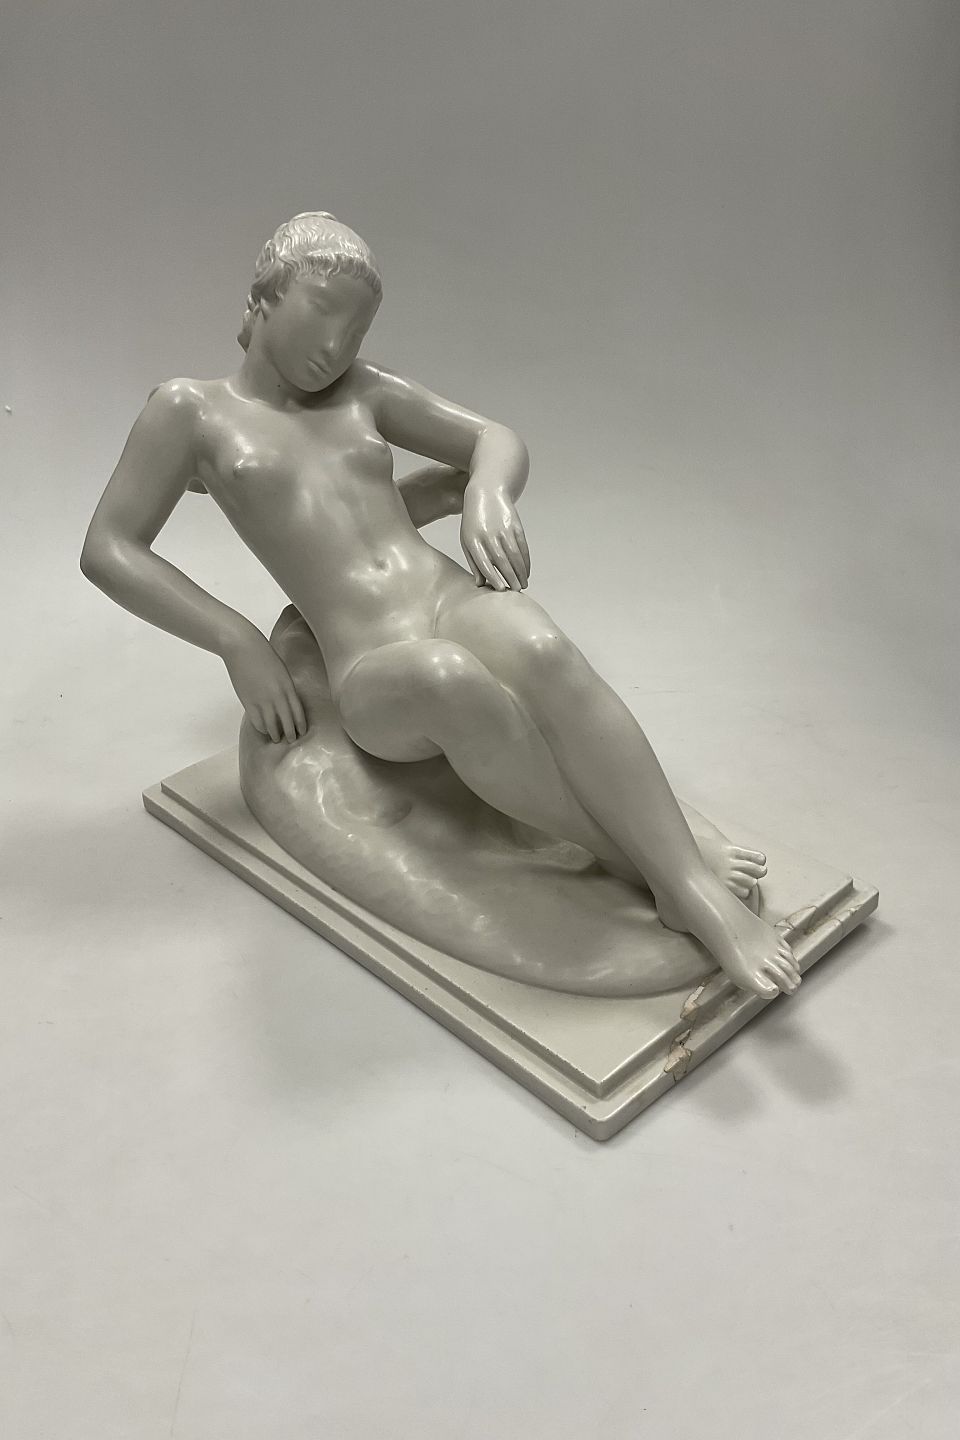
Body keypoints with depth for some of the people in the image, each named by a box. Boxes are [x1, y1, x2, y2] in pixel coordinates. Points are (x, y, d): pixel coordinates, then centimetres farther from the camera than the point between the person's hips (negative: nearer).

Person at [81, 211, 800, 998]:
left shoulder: (363, 391, 22)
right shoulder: (192, 410, 12)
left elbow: (498, 440, 23)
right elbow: (108, 551, 7)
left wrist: (487, 494, -2)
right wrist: (240, 641, -4)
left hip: (457, 601, 3)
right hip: (375, 673, -3)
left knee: (540, 649, -35)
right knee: (448, 677, -40)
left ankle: (696, 887, -33)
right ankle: (645, 868, -29)